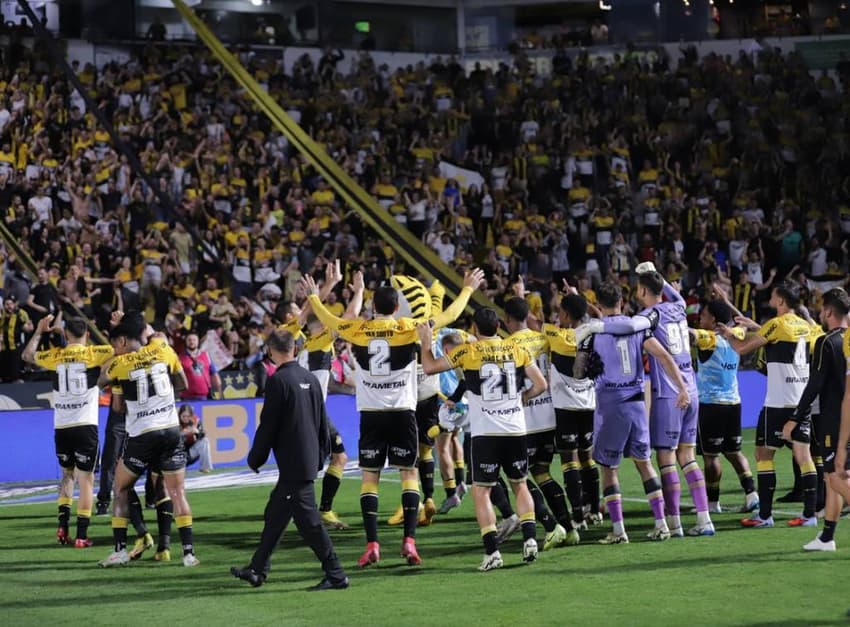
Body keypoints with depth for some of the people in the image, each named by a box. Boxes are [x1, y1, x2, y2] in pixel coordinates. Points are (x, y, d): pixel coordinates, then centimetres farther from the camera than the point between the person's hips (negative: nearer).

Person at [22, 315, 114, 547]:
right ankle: (81, 535, -3)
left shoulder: (55, 356, 6)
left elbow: (27, 355, 23)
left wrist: (39, 331, 32)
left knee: (67, 474, 22)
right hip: (86, 426, -3)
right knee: (86, 479, 2)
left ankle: (63, 525, 6)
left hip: (61, 428, 3)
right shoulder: (93, 353, -3)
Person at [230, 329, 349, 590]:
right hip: (310, 459, 9)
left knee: (308, 519, -6)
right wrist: (321, 455, 24)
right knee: (274, 514, 18)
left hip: (292, 462, -9)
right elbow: (322, 421, 15)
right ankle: (257, 570, 27)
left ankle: (336, 575, -7)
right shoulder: (310, 378, 9)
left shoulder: (278, 380, -13)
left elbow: (268, 424, -12)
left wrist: (255, 459, 0)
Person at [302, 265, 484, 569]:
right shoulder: (409, 328, -5)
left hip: (371, 414, 1)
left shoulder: (357, 330, 0)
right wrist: (468, 288, 20)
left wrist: (313, 296, 37)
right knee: (409, 473, 5)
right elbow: (449, 316, 5)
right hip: (402, 412, -1)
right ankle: (409, 540, -7)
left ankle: (372, 544, -3)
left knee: (369, 476, 5)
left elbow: (329, 320, 19)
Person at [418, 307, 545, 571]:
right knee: (520, 485, 21)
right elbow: (540, 384, 5)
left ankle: (492, 552, -8)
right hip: (516, 429, 3)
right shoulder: (516, 349, 6)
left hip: (485, 433, -3)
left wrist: (425, 342, 15)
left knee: (481, 491, 3)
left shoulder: (468, 352, -4)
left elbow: (429, 367, -1)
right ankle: (530, 538, 6)